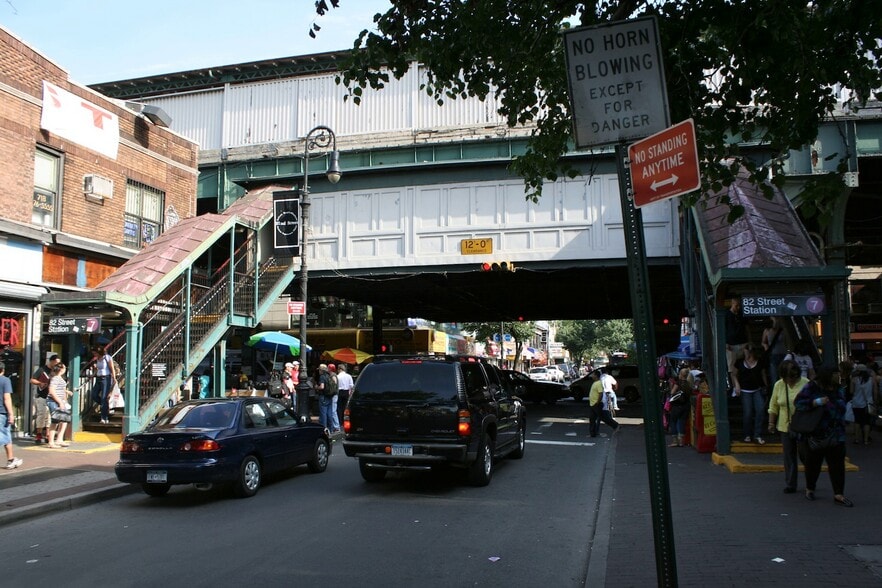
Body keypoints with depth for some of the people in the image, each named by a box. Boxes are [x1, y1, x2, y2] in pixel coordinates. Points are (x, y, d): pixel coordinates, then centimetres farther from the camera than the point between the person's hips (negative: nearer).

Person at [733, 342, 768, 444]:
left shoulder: (759, 363, 3)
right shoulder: (740, 362, 2)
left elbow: (763, 375, 12)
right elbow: (735, 375, 12)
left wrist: (765, 387, 6)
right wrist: (737, 384, -3)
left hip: (758, 390, 1)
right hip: (745, 391, -1)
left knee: (760, 409, -13)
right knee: (747, 413, -5)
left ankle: (758, 435, -3)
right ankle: (748, 435, 12)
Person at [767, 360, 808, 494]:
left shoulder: (806, 384, -7)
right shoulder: (779, 385, 3)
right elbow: (773, 405, 10)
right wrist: (771, 423, 7)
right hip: (786, 427, 3)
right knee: (789, 457, 6)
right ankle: (790, 485, 14)